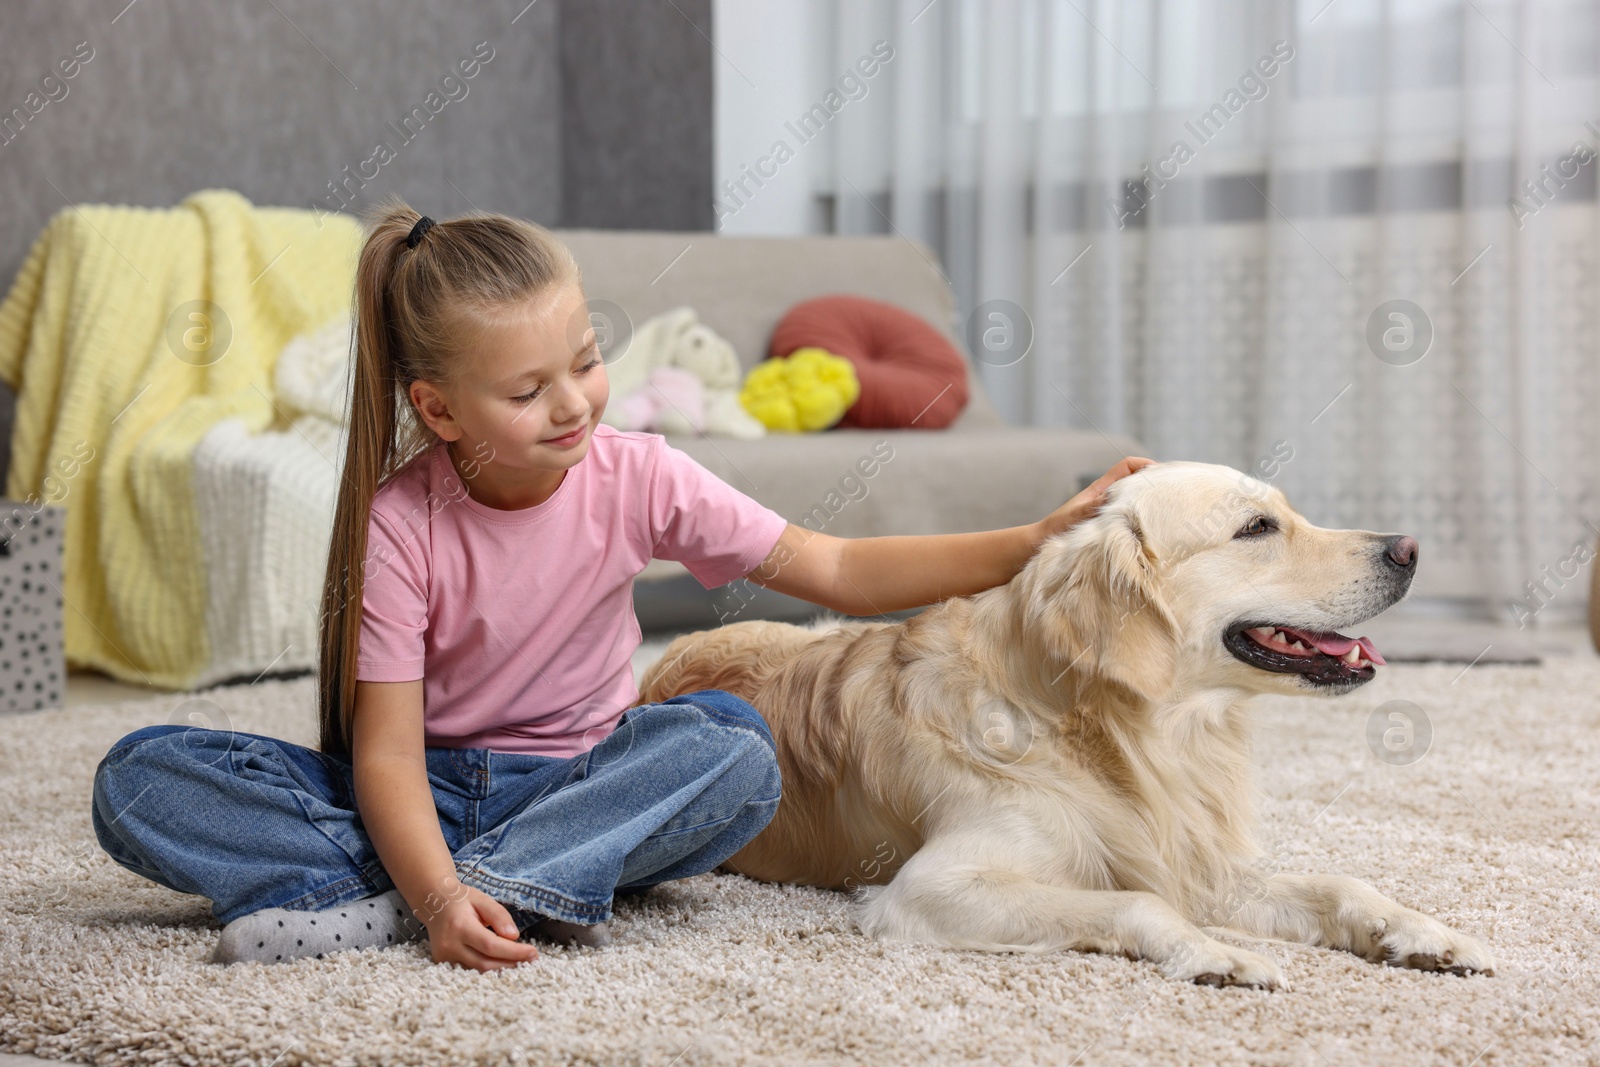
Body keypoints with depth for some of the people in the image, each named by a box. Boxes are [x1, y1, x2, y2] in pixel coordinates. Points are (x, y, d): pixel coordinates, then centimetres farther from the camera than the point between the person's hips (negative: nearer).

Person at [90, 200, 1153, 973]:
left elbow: (840, 572, -5)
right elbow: (387, 749, -20)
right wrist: (439, 899, -39)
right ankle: (416, 900, -36)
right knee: (143, 779, -22)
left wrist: (1032, 544, -15)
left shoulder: (636, 476, -8)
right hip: (428, 796, -1)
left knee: (735, 746, -32)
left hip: (580, 783, 1)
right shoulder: (398, 524, -14)